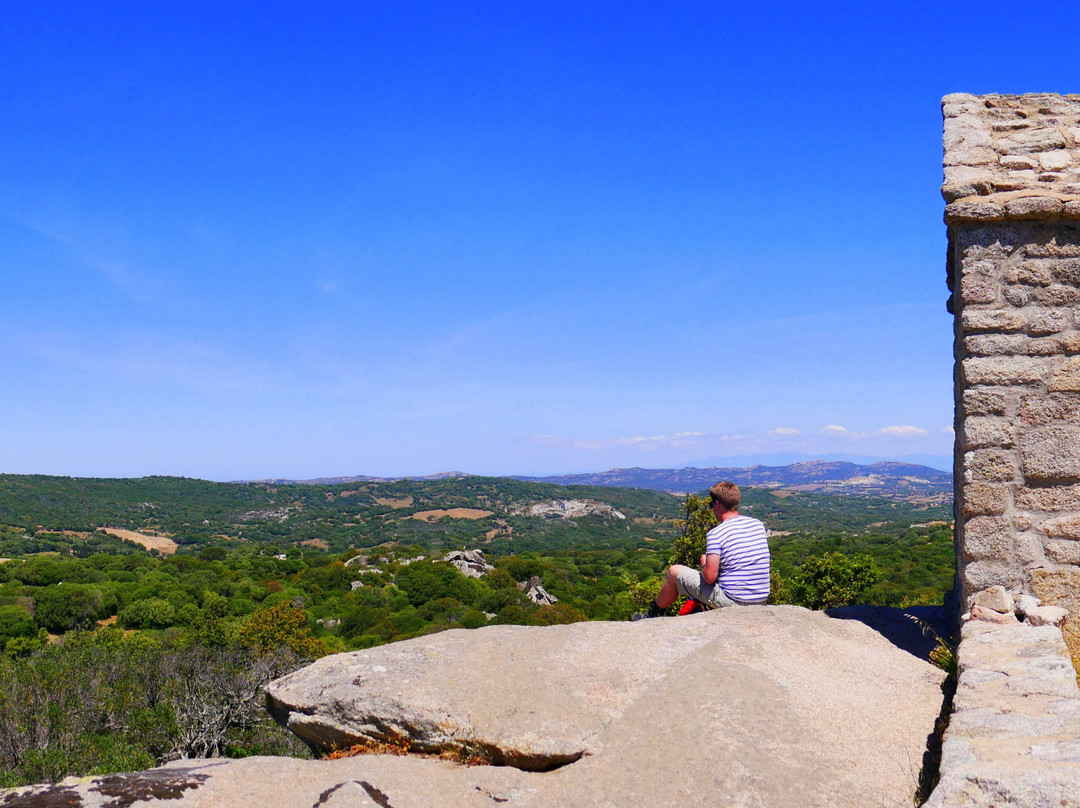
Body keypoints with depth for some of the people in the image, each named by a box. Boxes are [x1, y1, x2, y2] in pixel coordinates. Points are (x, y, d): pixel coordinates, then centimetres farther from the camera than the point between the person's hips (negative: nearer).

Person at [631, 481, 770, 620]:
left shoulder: (716, 534, -16)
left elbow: (709, 577, -22)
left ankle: (653, 614, 33)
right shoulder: (758, 524, 5)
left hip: (732, 600, -7)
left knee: (674, 571, 12)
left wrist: (704, 565, 2)